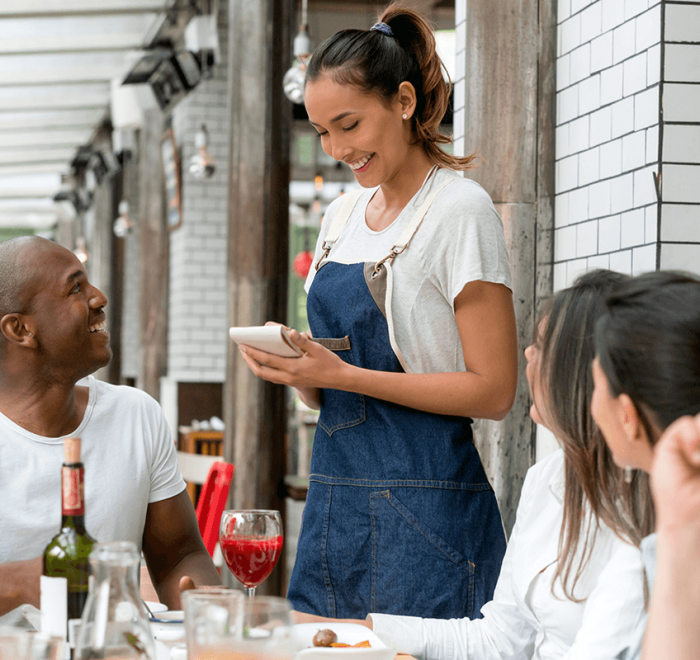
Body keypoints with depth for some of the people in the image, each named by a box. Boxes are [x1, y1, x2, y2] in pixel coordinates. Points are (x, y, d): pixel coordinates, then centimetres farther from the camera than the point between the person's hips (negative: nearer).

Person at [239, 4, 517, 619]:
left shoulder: (460, 209, -8)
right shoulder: (342, 215, 14)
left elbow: (493, 390, -13)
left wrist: (345, 374, -17)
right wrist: (298, 369, -4)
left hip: (425, 514, -7)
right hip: (335, 496, 7)